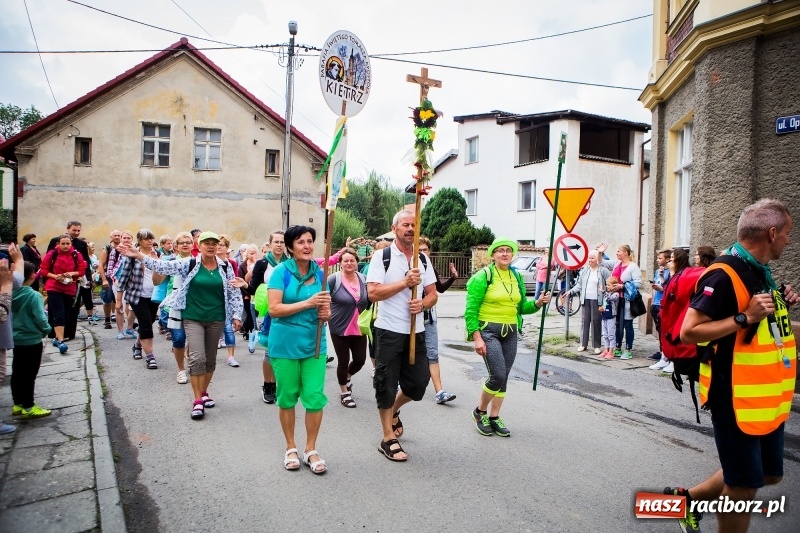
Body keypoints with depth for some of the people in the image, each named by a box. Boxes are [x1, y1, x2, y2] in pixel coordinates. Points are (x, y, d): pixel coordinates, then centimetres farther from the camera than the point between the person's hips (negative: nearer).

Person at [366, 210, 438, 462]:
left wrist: (422, 303, -12)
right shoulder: (382, 256, -6)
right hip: (389, 331, -5)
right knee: (386, 383, 4)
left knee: (418, 383, 11)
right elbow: (373, 293, -15)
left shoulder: (423, 259, 9)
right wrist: (406, 282, -20)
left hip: (416, 331, 5)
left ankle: (393, 411, 40)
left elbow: (433, 294, 10)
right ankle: (388, 439, 19)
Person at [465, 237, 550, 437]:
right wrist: (476, 337, -17)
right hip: (488, 331, -6)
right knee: (498, 376, -13)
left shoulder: (517, 277, 10)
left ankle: (494, 417, 24)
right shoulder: (483, 276, -8)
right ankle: (480, 412, 12)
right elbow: (471, 309, -11)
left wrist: (537, 303, -3)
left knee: (503, 378, 9)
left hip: (510, 333, 6)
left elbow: (521, 307, 16)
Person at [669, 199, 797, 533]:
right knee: (743, 484, 3)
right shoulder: (725, 275, -20)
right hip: (736, 398, -10)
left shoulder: (761, 272, 11)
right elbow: (688, 332, -25)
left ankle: (687, 498, 33)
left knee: (769, 474, 21)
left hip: (768, 398, 10)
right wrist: (745, 318, -28)